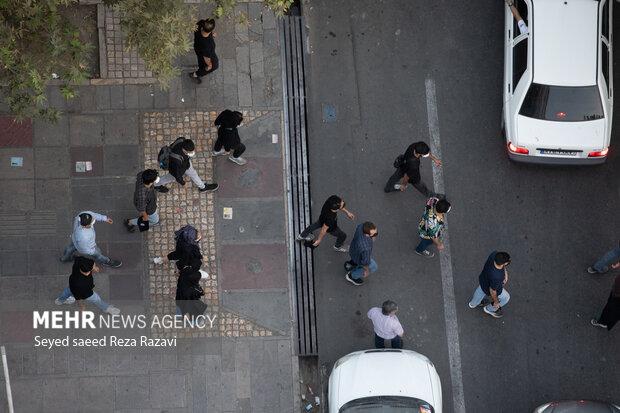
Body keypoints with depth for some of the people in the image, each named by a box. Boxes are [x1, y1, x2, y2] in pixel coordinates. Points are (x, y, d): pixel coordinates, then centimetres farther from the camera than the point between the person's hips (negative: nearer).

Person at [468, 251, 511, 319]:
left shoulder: (494, 254, -33)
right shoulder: (496, 277, -46)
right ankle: (490, 309, 49)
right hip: (487, 288, -6)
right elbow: (492, 291, -27)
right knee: (505, 297, 23)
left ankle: (473, 303, 70)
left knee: (480, 291, 38)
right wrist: (496, 302, -10)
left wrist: (505, 272, -11)